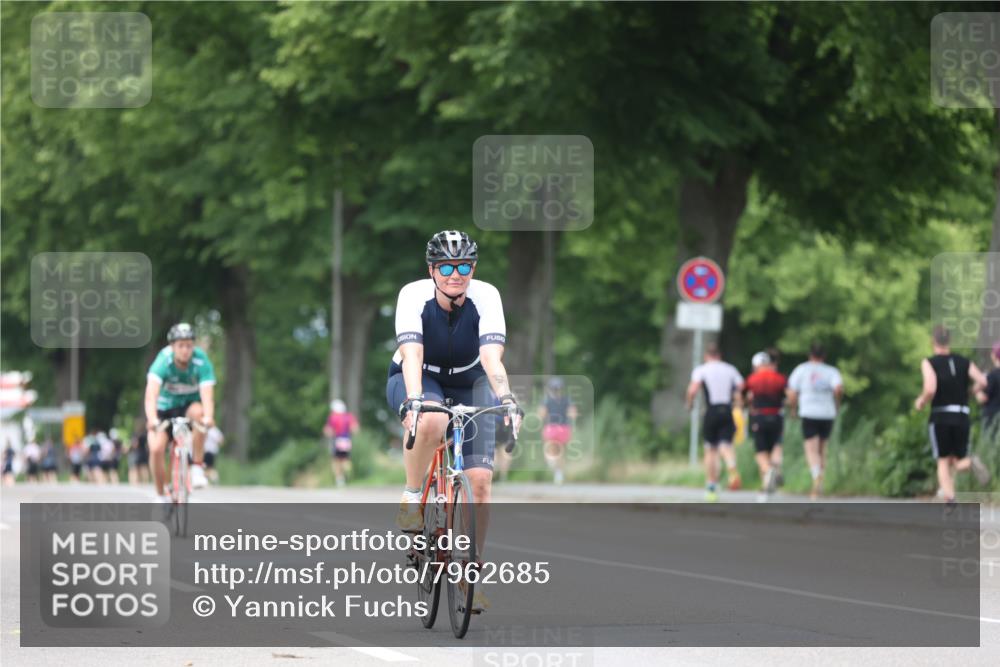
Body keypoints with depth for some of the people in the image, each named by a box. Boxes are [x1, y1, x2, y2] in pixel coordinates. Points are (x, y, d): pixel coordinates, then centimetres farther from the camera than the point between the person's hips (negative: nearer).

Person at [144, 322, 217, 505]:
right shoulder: (163, 361, -26)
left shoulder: (201, 361, -24)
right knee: (156, 449, -21)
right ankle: (162, 497, 0)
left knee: (198, 412, -36)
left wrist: (209, 417, -55)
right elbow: (151, 393, -39)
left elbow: (207, 394, -35)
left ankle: (197, 467, -21)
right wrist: (152, 419, -57)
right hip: (165, 408, 0)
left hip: (189, 404, 0)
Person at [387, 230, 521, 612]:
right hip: (417, 381, -2)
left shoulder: (486, 297, -23)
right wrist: (413, 400, -55)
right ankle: (411, 497, -15)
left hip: (467, 384, 2)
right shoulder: (414, 295, -26)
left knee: (479, 479, -12)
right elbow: (412, 355, -38)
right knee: (431, 423, -40)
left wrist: (505, 398, -53)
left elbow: (492, 357, -35)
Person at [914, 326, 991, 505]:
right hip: (962, 417, 2)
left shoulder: (929, 363, -3)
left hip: (939, 418, -2)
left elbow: (930, 389, -18)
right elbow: (982, 382, -6)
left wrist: (920, 402, 2)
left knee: (943, 462, 6)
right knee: (958, 462, 12)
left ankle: (949, 500, -13)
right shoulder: (964, 362, 9)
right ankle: (971, 462, -24)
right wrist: (970, 392, 14)